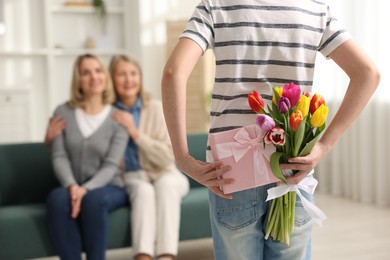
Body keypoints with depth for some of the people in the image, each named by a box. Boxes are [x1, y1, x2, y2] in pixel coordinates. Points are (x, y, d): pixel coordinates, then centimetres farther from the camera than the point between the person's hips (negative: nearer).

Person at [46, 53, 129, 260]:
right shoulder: (63, 112, 4)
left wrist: (86, 189, -26)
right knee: (57, 198, -34)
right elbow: (59, 157, -4)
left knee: (94, 199, -37)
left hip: (108, 188, -1)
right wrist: (72, 185, -22)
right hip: (74, 187, 1)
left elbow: (111, 166, -9)